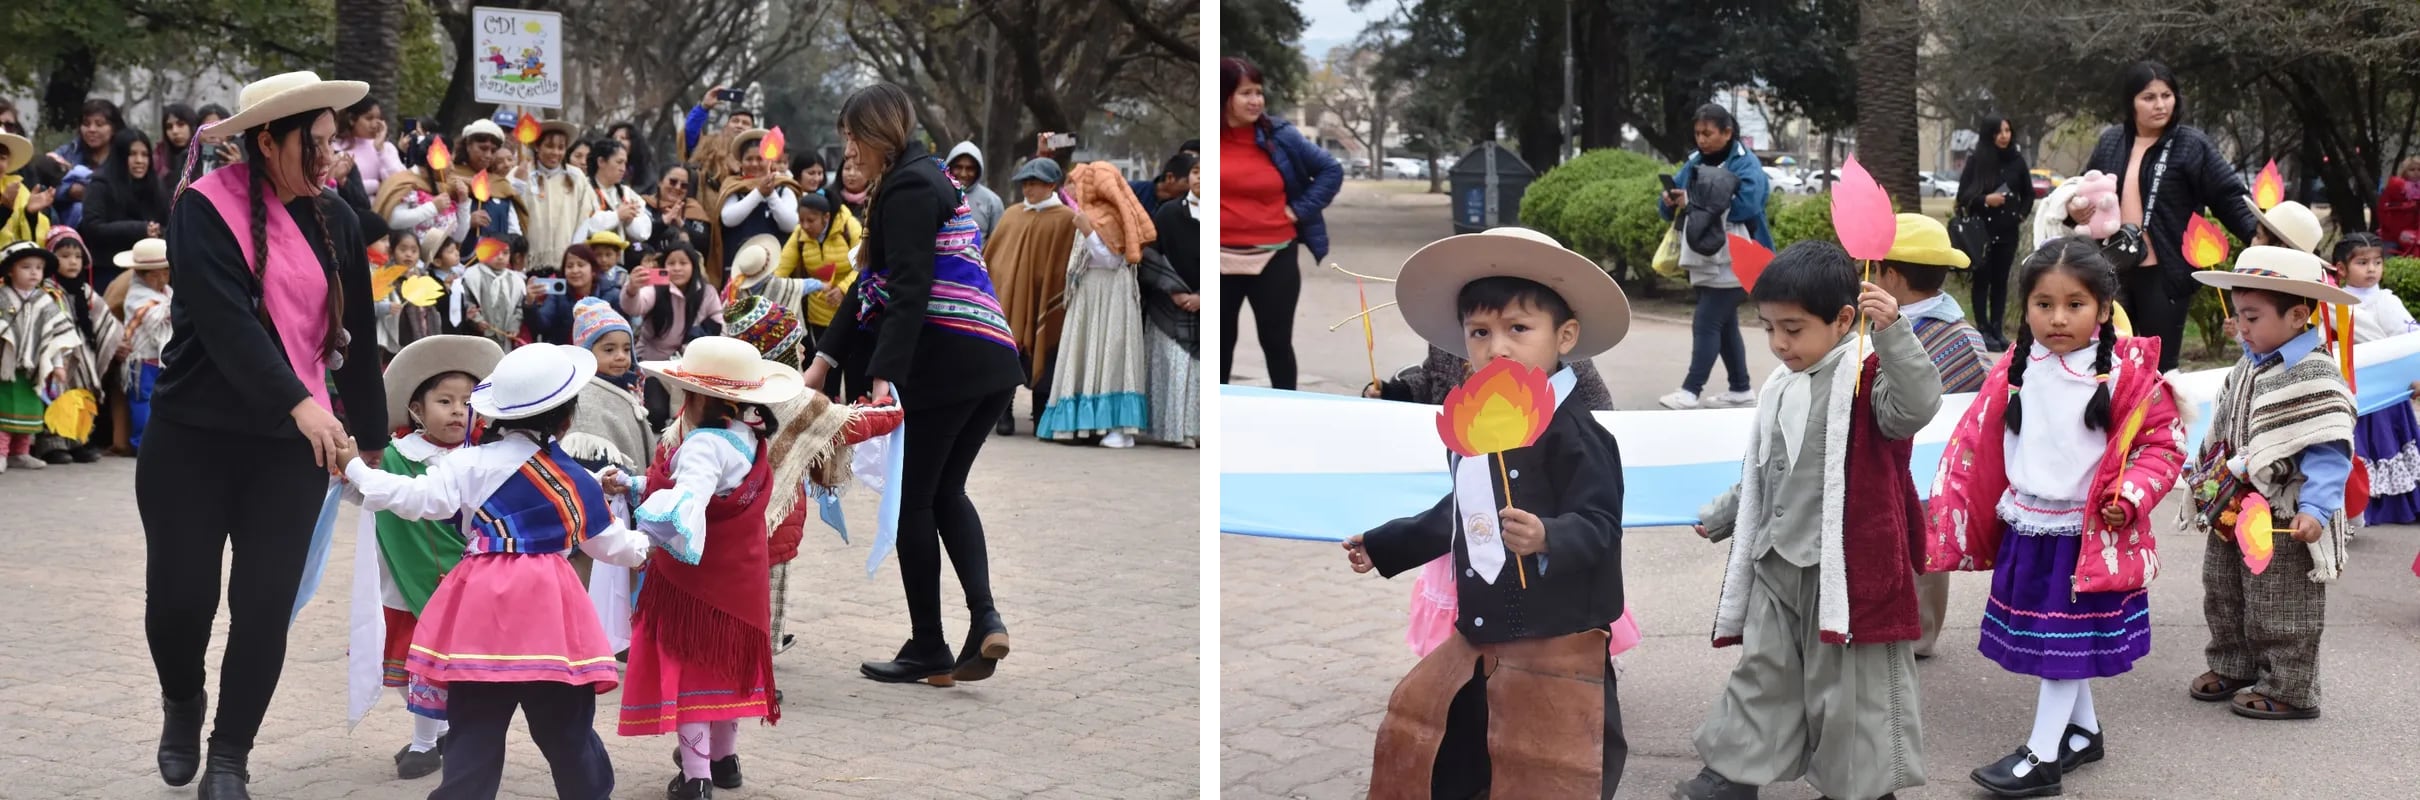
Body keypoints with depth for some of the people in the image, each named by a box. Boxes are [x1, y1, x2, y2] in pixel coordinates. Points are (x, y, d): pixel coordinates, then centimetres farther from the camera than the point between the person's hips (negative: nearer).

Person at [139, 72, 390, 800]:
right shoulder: (204, 209, -11)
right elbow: (225, 318, -25)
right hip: (193, 436, -3)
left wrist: (370, 434, 15)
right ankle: (181, 704, 32)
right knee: (179, 595, 0)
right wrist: (300, 402, -36)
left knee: (266, 605, -1)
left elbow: (356, 335, 11)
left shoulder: (335, 219, 4)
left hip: (293, 444, 3)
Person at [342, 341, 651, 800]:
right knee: (567, 731, 14)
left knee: (474, 735, 1)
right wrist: (641, 547, 45)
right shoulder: (578, 483, 10)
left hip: (483, 612, -2)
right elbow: (610, 544, 22)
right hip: (550, 611, 2)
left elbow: (415, 498, -7)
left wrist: (355, 469, 5)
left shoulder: (472, 465, -2)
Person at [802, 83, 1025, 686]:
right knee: (946, 493, 17)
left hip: (943, 363, -9)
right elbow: (873, 286, 23)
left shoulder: (907, 188, -8)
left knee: (913, 499, 3)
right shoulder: (928, 179, 22)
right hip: (993, 365, 9)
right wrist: (824, 362, 22)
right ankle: (985, 619, -3)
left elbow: (908, 290, -19)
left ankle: (928, 649, 9)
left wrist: (885, 376, -27)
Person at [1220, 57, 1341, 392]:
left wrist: (1300, 209, -4)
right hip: (1221, 259, 1)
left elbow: (1331, 170, 3)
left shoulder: (1279, 136, -5)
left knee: (1276, 341, 8)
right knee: (1221, 340, 14)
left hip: (1275, 257, -1)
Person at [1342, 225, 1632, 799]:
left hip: (1556, 645, -8)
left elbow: (1598, 524, -23)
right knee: (1418, 750, 18)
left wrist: (1548, 538, -43)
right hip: (1475, 640, 8)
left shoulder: (1572, 433, -16)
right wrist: (1383, 545, 35)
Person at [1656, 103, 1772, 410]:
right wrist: (1670, 202, -12)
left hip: (1733, 261, -8)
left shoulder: (1746, 164, -8)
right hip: (1705, 260, 8)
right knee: (1724, 324, 13)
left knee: (1706, 323, -12)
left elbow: (1746, 205, -24)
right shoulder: (1695, 163, 13)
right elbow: (1668, 209, 13)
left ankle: (1691, 391, -12)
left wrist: (1696, 201, -22)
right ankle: (1740, 389, 21)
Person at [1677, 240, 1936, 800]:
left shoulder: (1868, 377, -12)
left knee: (1848, 681, 3)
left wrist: (1893, 332, -42)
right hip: (1777, 562, 8)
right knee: (1763, 670, 15)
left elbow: (1916, 406, -34)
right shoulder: (1782, 387, 11)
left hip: (1847, 563, -8)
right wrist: (1724, 516, 30)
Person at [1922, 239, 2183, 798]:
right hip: (2026, 528, 5)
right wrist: (1948, 516, 3)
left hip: (2089, 534, -5)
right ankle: (2084, 731, 34)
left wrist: (2130, 497, -19)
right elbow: (1977, 444, 5)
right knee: (2052, 641, 16)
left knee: (2069, 643, -1)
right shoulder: (2016, 370, 0)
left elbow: (2165, 440, -6)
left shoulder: (2127, 372, -12)